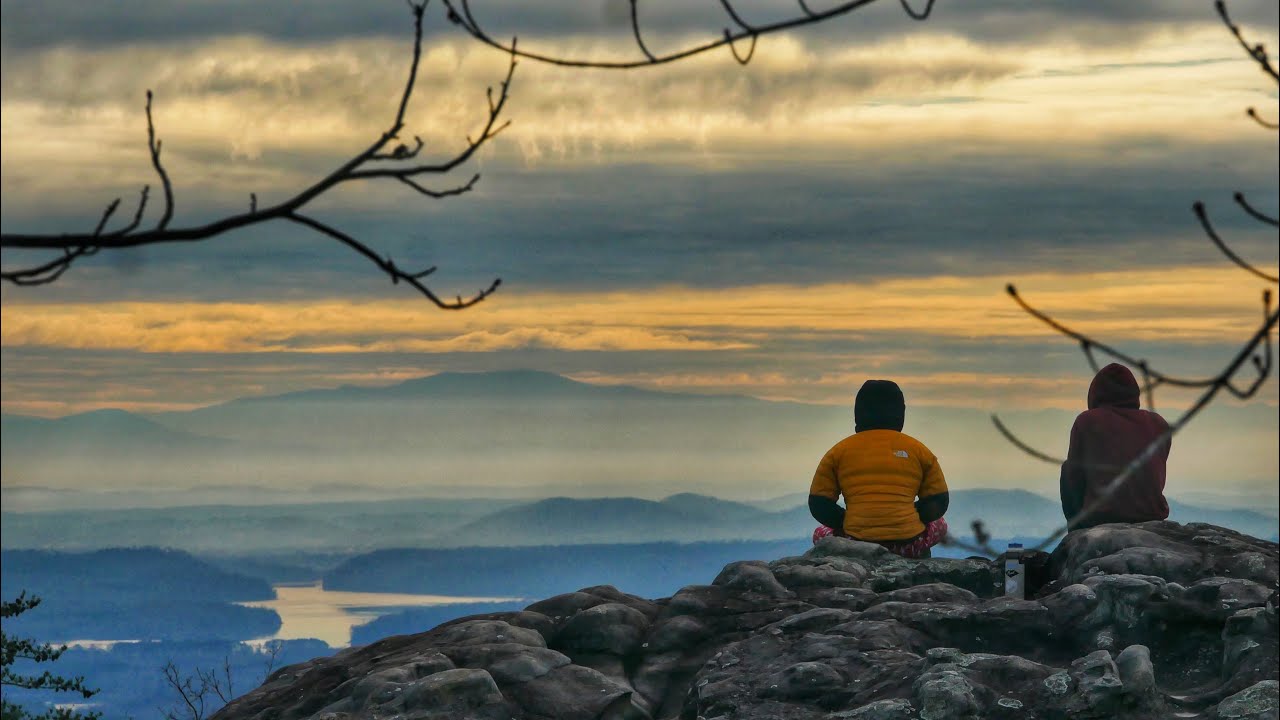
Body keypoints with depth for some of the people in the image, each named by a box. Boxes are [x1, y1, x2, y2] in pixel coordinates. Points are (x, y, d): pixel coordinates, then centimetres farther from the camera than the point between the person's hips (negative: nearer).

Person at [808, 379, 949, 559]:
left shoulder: (838, 452, 10)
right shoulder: (918, 450, 11)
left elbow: (818, 505, 8)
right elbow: (939, 503, 11)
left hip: (855, 545, 0)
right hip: (909, 544, 1)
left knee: (821, 534, 34)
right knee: (939, 525, 35)